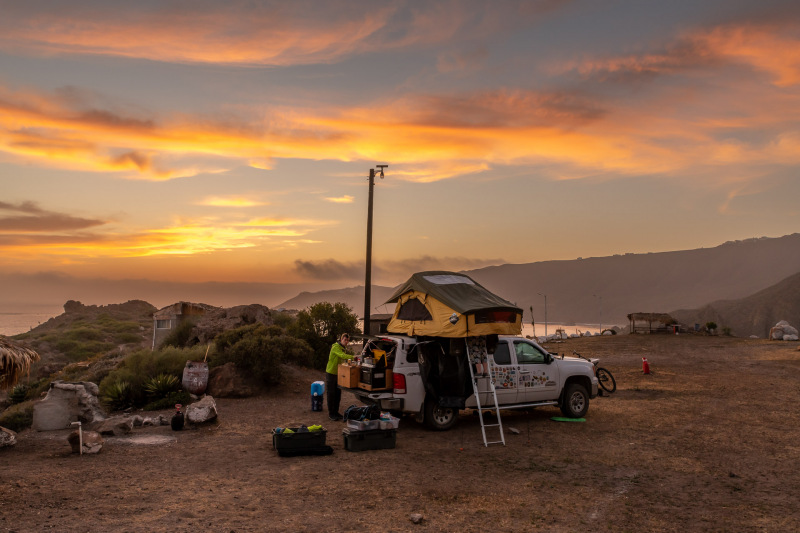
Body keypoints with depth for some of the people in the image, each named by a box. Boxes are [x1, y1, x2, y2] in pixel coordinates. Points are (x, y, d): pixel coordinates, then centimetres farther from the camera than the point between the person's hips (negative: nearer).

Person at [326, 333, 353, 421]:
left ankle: (336, 412, 22)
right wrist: (352, 357, -48)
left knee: (338, 394, 12)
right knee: (331, 394, -1)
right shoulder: (336, 347, -19)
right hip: (331, 373, -8)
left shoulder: (344, 348, 11)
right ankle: (331, 413, 6)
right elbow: (342, 355, -37)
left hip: (338, 374, 8)